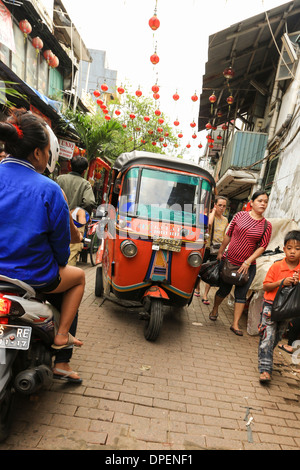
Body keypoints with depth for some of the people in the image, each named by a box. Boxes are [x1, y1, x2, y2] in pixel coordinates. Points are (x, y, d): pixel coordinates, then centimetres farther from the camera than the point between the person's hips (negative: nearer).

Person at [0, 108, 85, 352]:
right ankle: (61, 335, 17)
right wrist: (60, 263, 11)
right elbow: (60, 239, -9)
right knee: (79, 276, 24)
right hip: (34, 279, -5)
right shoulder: (49, 190, -19)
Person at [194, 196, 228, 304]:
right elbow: (209, 223, -28)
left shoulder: (225, 220, 10)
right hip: (206, 247, -3)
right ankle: (197, 289, 31)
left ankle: (205, 295, 12)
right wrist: (214, 211, -14)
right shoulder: (209, 215, -4)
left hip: (217, 250, 3)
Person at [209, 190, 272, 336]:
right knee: (224, 290, 11)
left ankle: (235, 324, 13)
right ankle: (214, 310, 38)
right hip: (229, 261, 0)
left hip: (248, 266, 0)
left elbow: (262, 247, -4)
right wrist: (220, 252, 9)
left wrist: (248, 262, -12)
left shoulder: (267, 225, -1)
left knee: (241, 295, 3)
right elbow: (228, 235, 5)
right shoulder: (240, 215, -1)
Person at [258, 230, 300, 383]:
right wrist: (282, 282, -22)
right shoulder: (276, 266, -10)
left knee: (277, 337, 18)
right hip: (271, 305, -3)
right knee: (267, 337, -7)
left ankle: (265, 355, 41)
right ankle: (265, 369, -3)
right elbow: (265, 286, -8)